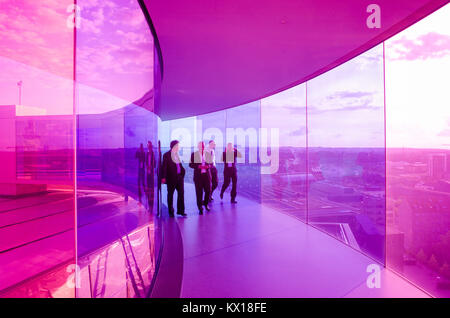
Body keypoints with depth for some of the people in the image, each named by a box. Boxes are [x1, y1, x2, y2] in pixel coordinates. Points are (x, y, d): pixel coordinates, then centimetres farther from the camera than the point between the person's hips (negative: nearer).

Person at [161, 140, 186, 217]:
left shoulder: (177, 154, 13)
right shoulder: (166, 155, -6)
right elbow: (164, 167, -9)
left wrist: (182, 172, 4)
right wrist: (163, 177, -15)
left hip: (179, 177, 6)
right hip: (171, 177, -6)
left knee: (181, 193, 4)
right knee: (170, 194, 6)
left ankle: (180, 210, 12)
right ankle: (171, 211, 17)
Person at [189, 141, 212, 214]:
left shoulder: (208, 154, 9)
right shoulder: (194, 154, 0)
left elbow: (211, 163, 14)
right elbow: (191, 164, -2)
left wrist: (208, 166, -8)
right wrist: (198, 166, -16)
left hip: (207, 175, 3)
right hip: (198, 175, -3)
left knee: (208, 190, 2)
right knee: (199, 192, 1)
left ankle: (205, 203, 28)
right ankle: (200, 207, 14)